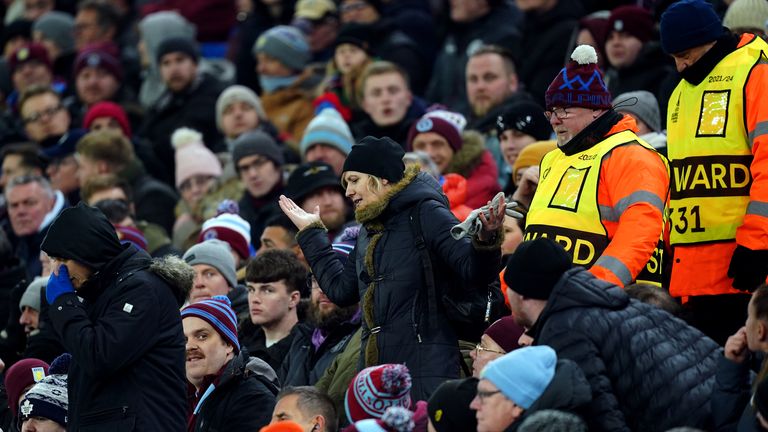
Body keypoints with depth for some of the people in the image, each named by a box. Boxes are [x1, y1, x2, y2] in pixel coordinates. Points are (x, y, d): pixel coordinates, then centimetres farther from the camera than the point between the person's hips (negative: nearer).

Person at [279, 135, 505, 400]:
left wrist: (485, 241, -35)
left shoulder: (425, 214, -4)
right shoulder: (369, 231, 21)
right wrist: (310, 234, 35)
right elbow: (341, 289, 30)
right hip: (375, 370, 8)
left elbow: (472, 269, -13)